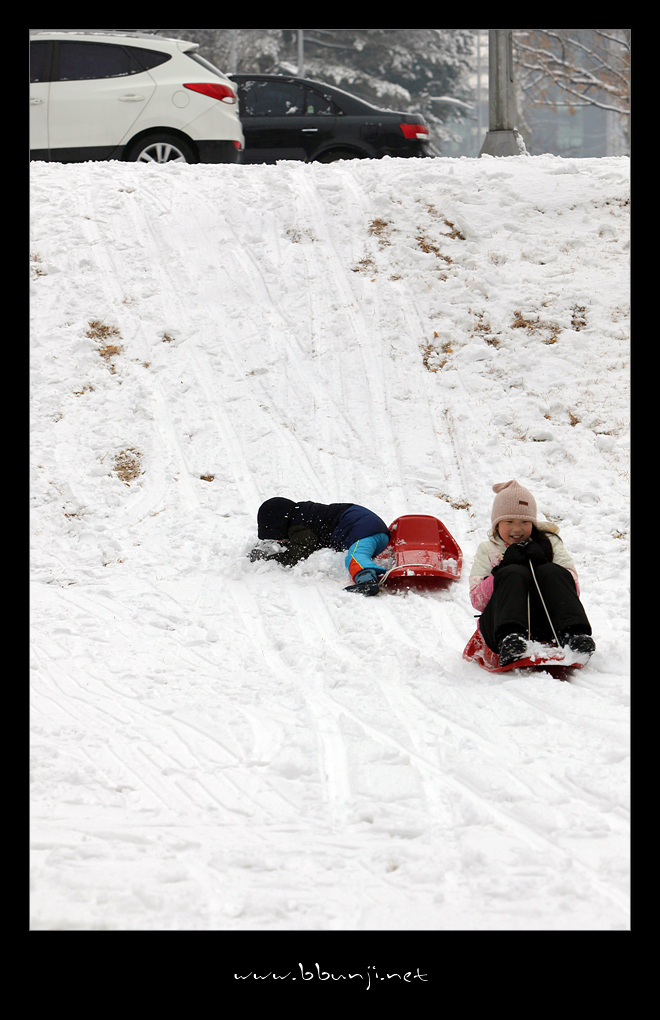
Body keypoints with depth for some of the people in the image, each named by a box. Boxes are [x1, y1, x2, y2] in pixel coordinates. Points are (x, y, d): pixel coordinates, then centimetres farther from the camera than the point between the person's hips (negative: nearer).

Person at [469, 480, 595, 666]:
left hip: (546, 627, 1)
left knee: (550, 572, -25)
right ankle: (509, 638, -54)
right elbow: (476, 600, 5)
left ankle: (573, 635, -47)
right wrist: (504, 568, -7)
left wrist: (541, 563, -6)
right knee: (514, 573, -28)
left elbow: (573, 588, 8)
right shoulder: (487, 550, 21)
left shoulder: (549, 542, 22)